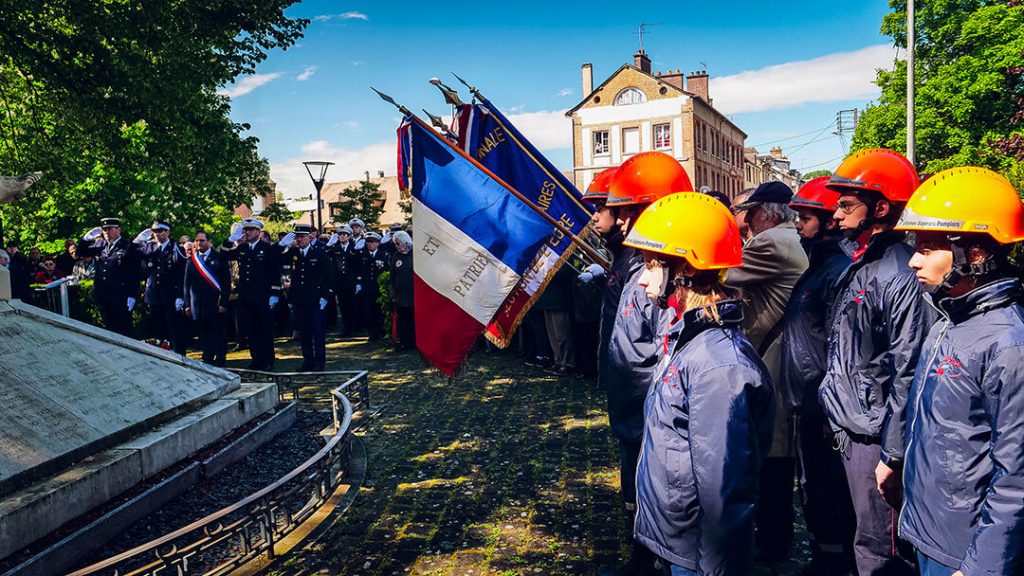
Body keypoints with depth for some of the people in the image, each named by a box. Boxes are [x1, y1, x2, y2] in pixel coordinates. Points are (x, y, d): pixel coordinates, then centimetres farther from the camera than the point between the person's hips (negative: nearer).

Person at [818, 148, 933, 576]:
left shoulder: (901, 276, -20)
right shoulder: (857, 266, 10)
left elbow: (908, 375, -22)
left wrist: (892, 454, -19)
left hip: (875, 439, -9)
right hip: (849, 430, 9)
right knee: (867, 537, 22)